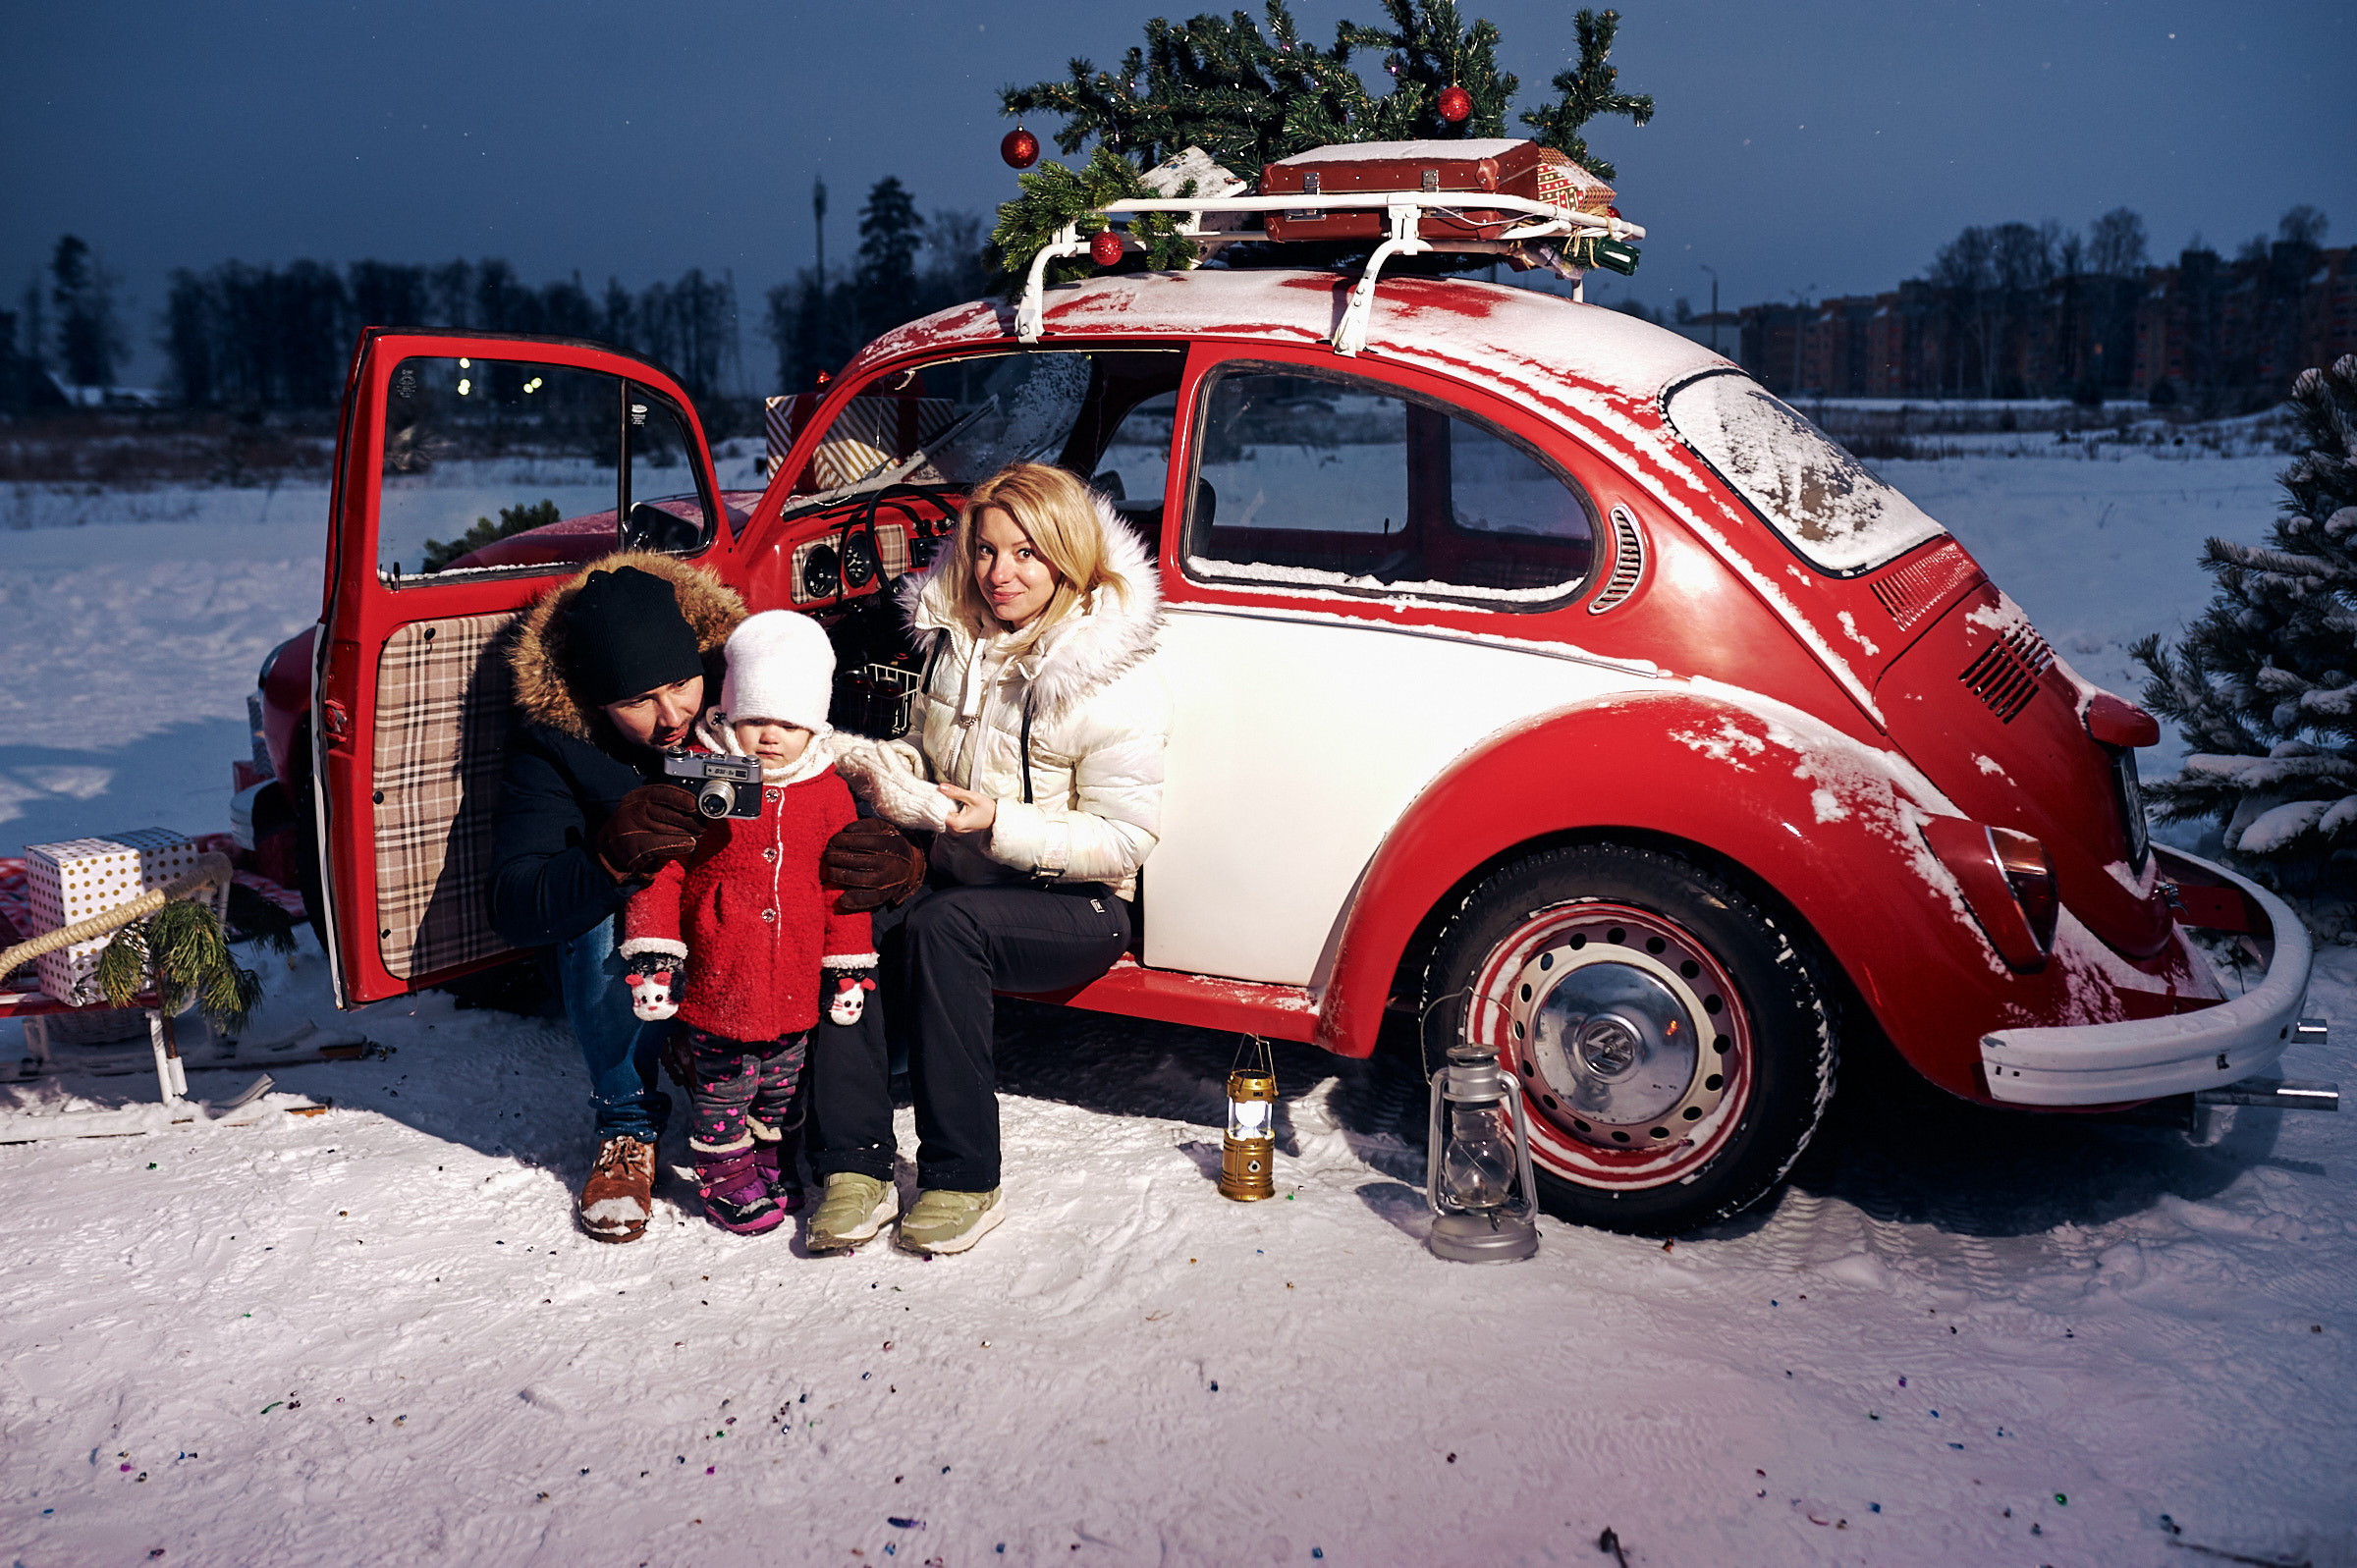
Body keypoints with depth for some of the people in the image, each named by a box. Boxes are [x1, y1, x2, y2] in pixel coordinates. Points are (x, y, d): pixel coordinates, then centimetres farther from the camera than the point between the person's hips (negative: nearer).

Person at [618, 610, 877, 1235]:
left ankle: (773, 1158, 39)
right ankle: (726, 1174, 27)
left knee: (783, 1080, 19)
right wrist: (655, 948, -13)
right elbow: (659, 865, -8)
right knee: (721, 1084, 10)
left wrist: (849, 965, 4)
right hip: (719, 980, -3)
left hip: (796, 984, 3)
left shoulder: (826, 790, 0)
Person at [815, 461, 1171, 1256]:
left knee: (943, 926, -34)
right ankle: (854, 1168, -21)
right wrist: (856, 760, -3)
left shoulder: (1117, 681, -14)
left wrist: (1001, 824, -27)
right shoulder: (956, 639, 6)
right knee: (846, 918, -24)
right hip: (958, 881, 6)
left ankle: (963, 1180, -23)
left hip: (1075, 908, -5)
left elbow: (1124, 838, -15)